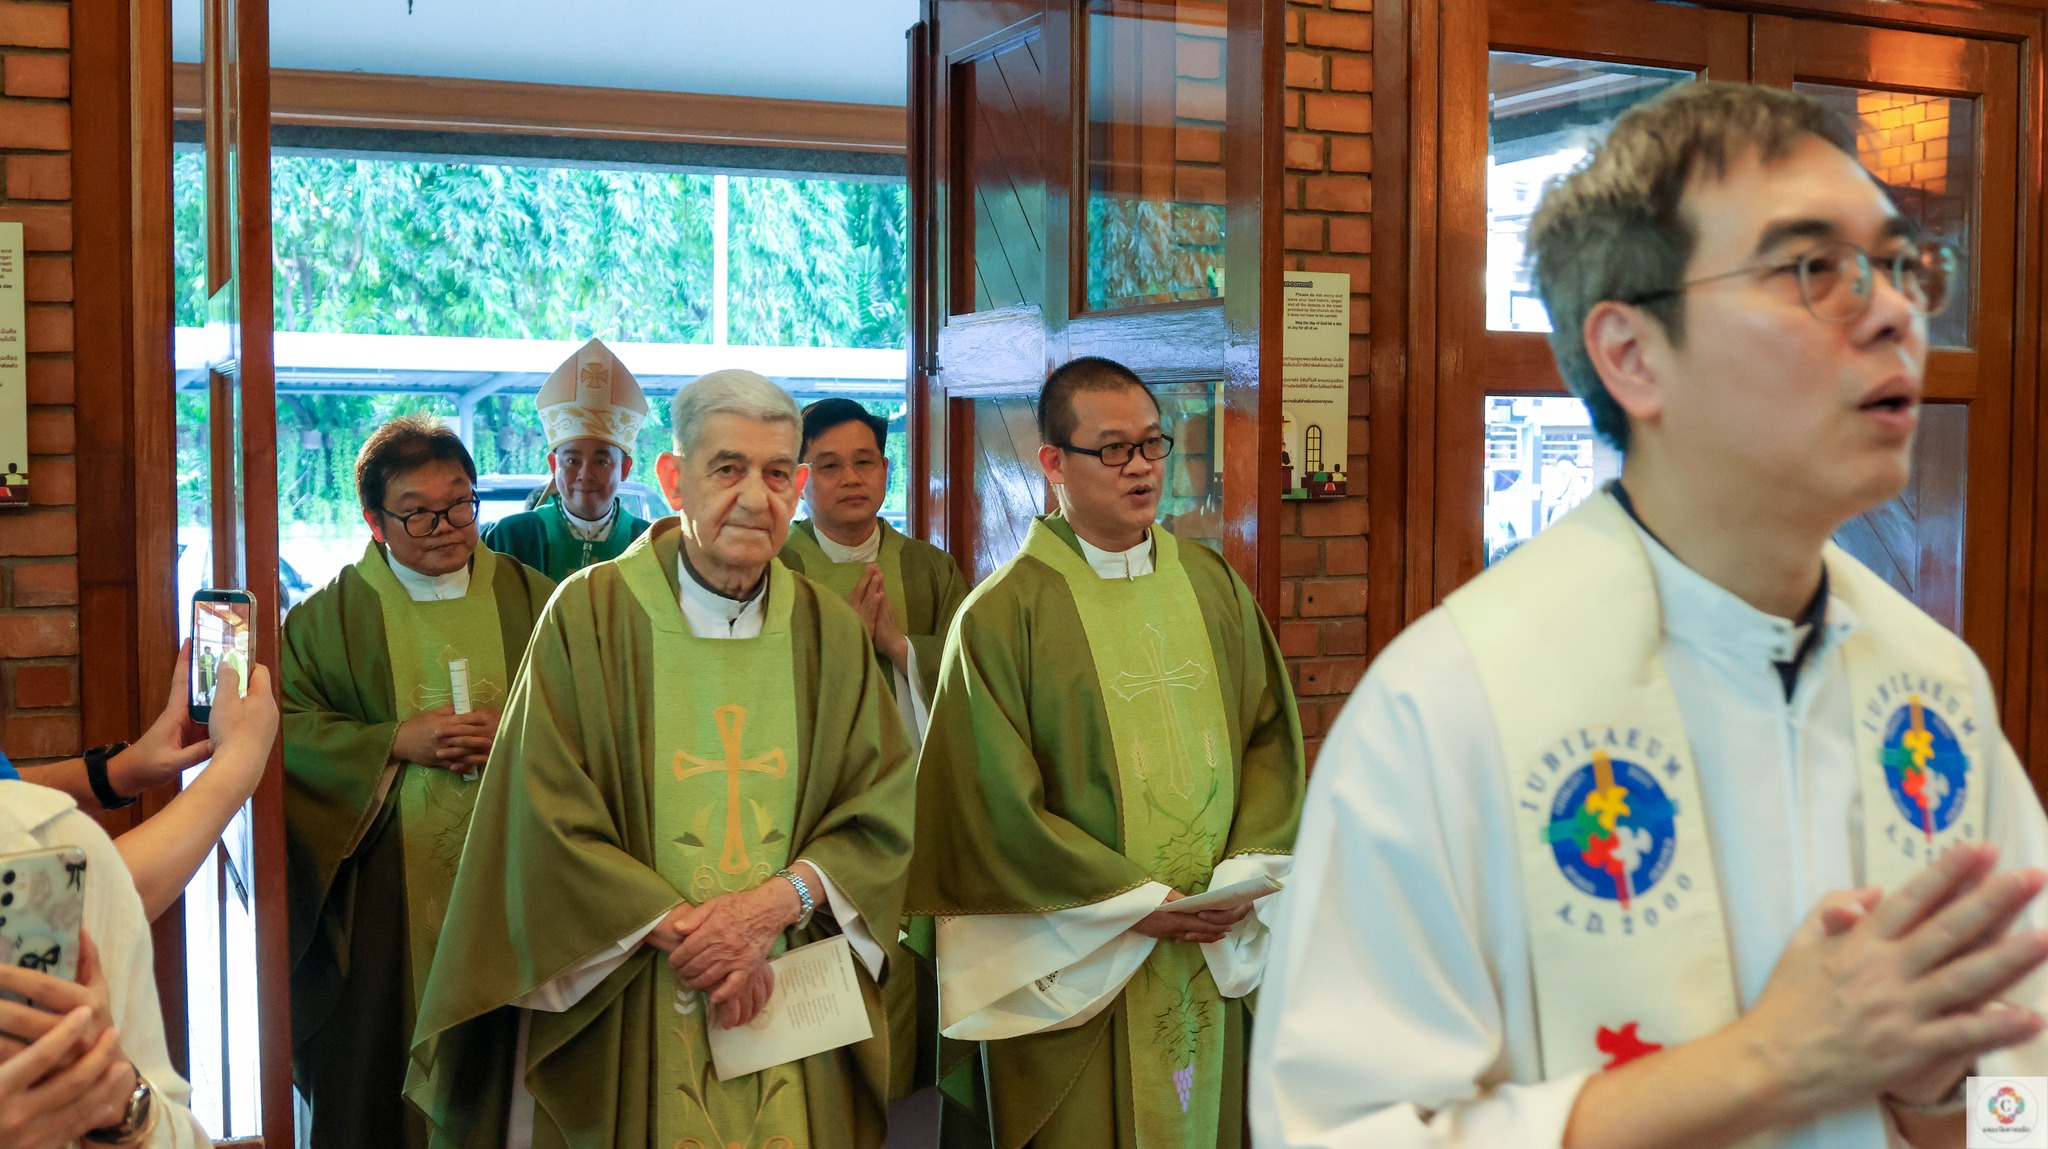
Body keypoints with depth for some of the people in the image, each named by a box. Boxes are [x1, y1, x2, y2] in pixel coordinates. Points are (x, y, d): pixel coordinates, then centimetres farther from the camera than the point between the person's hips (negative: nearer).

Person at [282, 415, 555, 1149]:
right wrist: (396, 742, -13)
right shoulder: (332, 616, 4)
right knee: (384, 1057, 2)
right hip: (387, 881, -1)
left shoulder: (531, 600, 7)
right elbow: (285, 724, -2)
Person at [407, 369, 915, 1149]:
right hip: (626, 1017, -2)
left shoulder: (831, 632, 3)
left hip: (792, 1004, 3)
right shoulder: (590, 613, -6)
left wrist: (776, 903, -15)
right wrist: (684, 937, -15)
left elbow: (883, 813, 0)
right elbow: (550, 821, -10)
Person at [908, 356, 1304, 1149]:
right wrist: (1139, 903, -13)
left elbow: (1271, 731, 9)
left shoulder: (1212, 584, 7)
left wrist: (1246, 869, -6)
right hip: (1080, 968, -4)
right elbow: (998, 802, -11)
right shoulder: (1004, 614, -9)